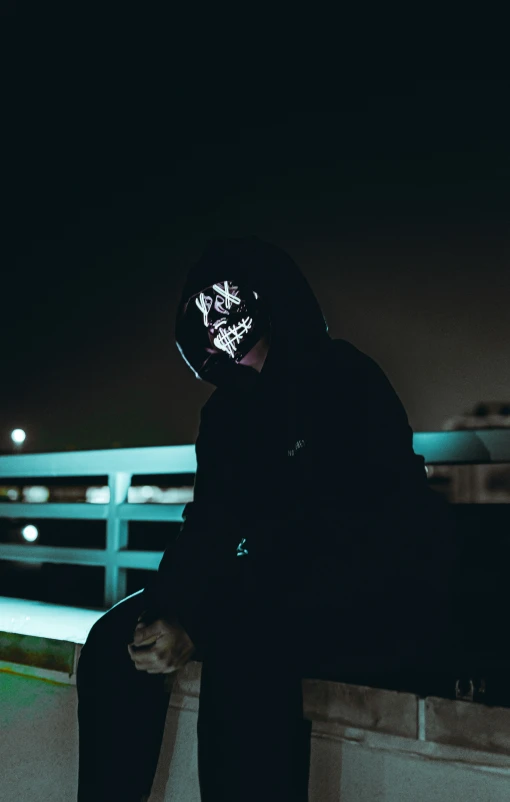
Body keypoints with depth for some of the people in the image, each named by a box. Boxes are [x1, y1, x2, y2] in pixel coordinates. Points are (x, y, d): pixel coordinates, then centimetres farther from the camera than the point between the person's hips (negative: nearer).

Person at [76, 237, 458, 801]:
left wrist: (200, 629, -25)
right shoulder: (226, 411, 8)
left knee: (239, 652, -35)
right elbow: (207, 528, 4)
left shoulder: (347, 386, -16)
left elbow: (345, 549, -23)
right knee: (116, 639, -9)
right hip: (279, 601, 7)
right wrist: (164, 615, -16)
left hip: (386, 608, -7)